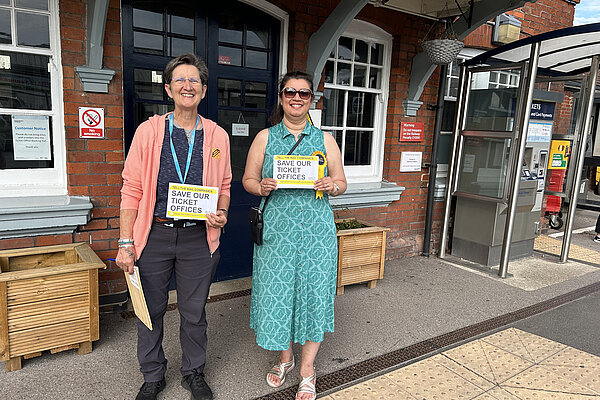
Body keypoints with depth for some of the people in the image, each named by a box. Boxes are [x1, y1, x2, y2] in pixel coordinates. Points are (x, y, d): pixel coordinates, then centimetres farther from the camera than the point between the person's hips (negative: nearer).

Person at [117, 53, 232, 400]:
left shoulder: (217, 136, 4)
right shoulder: (149, 131, -1)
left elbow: (224, 186, 13)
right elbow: (132, 189, -2)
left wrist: (221, 213, -9)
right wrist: (126, 242, -5)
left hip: (198, 237, 1)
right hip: (154, 234, 0)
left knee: (194, 312, 13)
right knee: (150, 309, 13)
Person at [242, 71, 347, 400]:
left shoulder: (324, 139, 8)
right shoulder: (265, 137, 6)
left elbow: (341, 182, 11)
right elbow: (248, 179, 9)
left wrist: (331, 186, -12)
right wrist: (261, 187, -13)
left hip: (316, 228, 0)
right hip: (276, 228, 0)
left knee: (314, 290, 3)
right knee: (276, 290, 6)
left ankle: (307, 370, 24)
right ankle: (285, 357, 34)